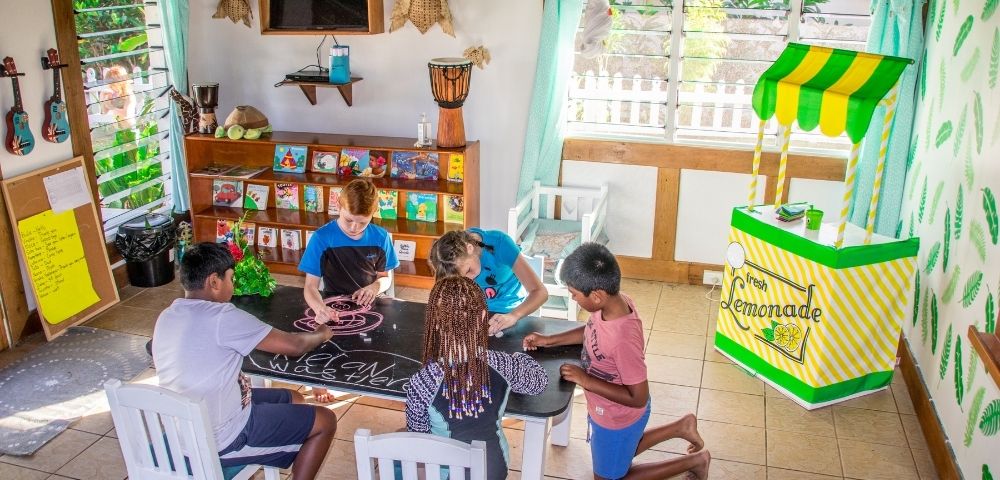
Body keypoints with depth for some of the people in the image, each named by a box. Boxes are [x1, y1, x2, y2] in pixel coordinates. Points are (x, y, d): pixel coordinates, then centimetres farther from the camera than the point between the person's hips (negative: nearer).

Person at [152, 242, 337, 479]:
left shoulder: (166, 318, 2)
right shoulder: (221, 316, -23)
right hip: (221, 440, -9)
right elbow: (294, 346, -16)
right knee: (325, 421, 5)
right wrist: (322, 334, 3)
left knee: (293, 400, 23)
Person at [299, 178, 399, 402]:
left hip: (368, 306, 2)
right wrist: (319, 307, -37)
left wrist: (376, 286, -16)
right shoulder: (322, 238, -12)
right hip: (333, 308, -2)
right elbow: (311, 285, -15)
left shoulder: (381, 238, -4)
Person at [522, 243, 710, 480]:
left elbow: (638, 398, -30)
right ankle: (680, 427, 34)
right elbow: (592, 331, 6)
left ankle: (694, 460, 23)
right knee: (618, 455, 35)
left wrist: (585, 380, -26)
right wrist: (549, 340, -1)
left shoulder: (623, 338, -41)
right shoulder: (615, 300, -17)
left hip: (617, 419, -8)